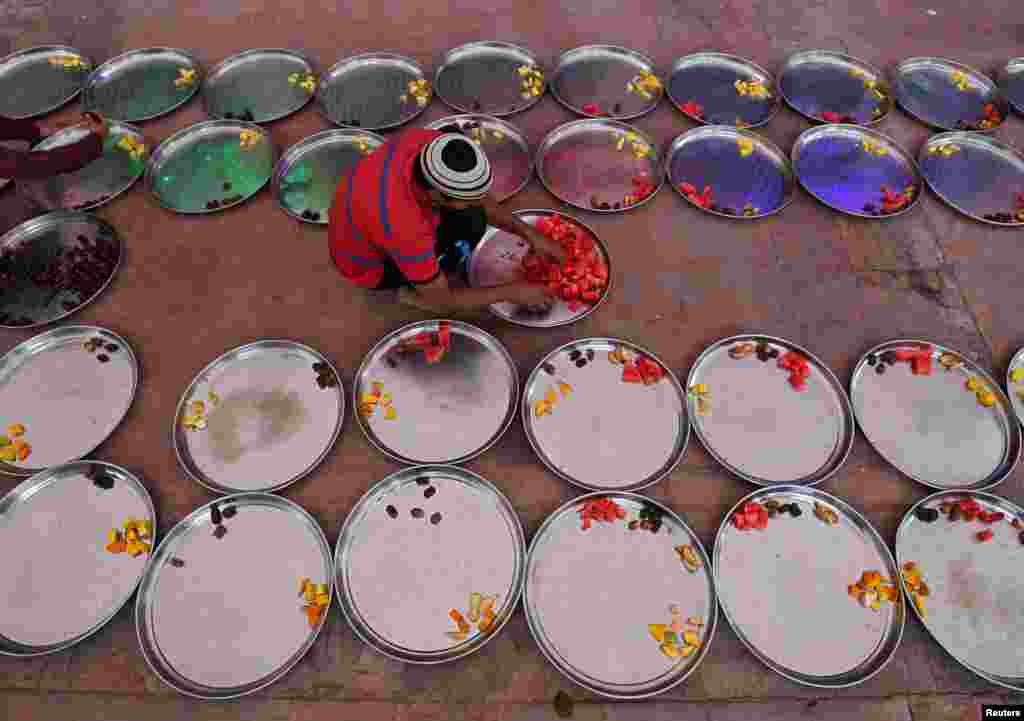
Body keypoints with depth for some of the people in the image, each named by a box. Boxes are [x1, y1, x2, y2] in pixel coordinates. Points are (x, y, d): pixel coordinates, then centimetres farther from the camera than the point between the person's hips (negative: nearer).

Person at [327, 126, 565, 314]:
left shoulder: (425, 140, -24)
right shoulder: (406, 231, -42)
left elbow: (479, 198, -6)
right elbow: (443, 302, -26)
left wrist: (528, 231, -12)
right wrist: (511, 292, -19)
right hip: (370, 265, -7)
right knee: (470, 224, -26)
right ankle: (412, 290, 0)